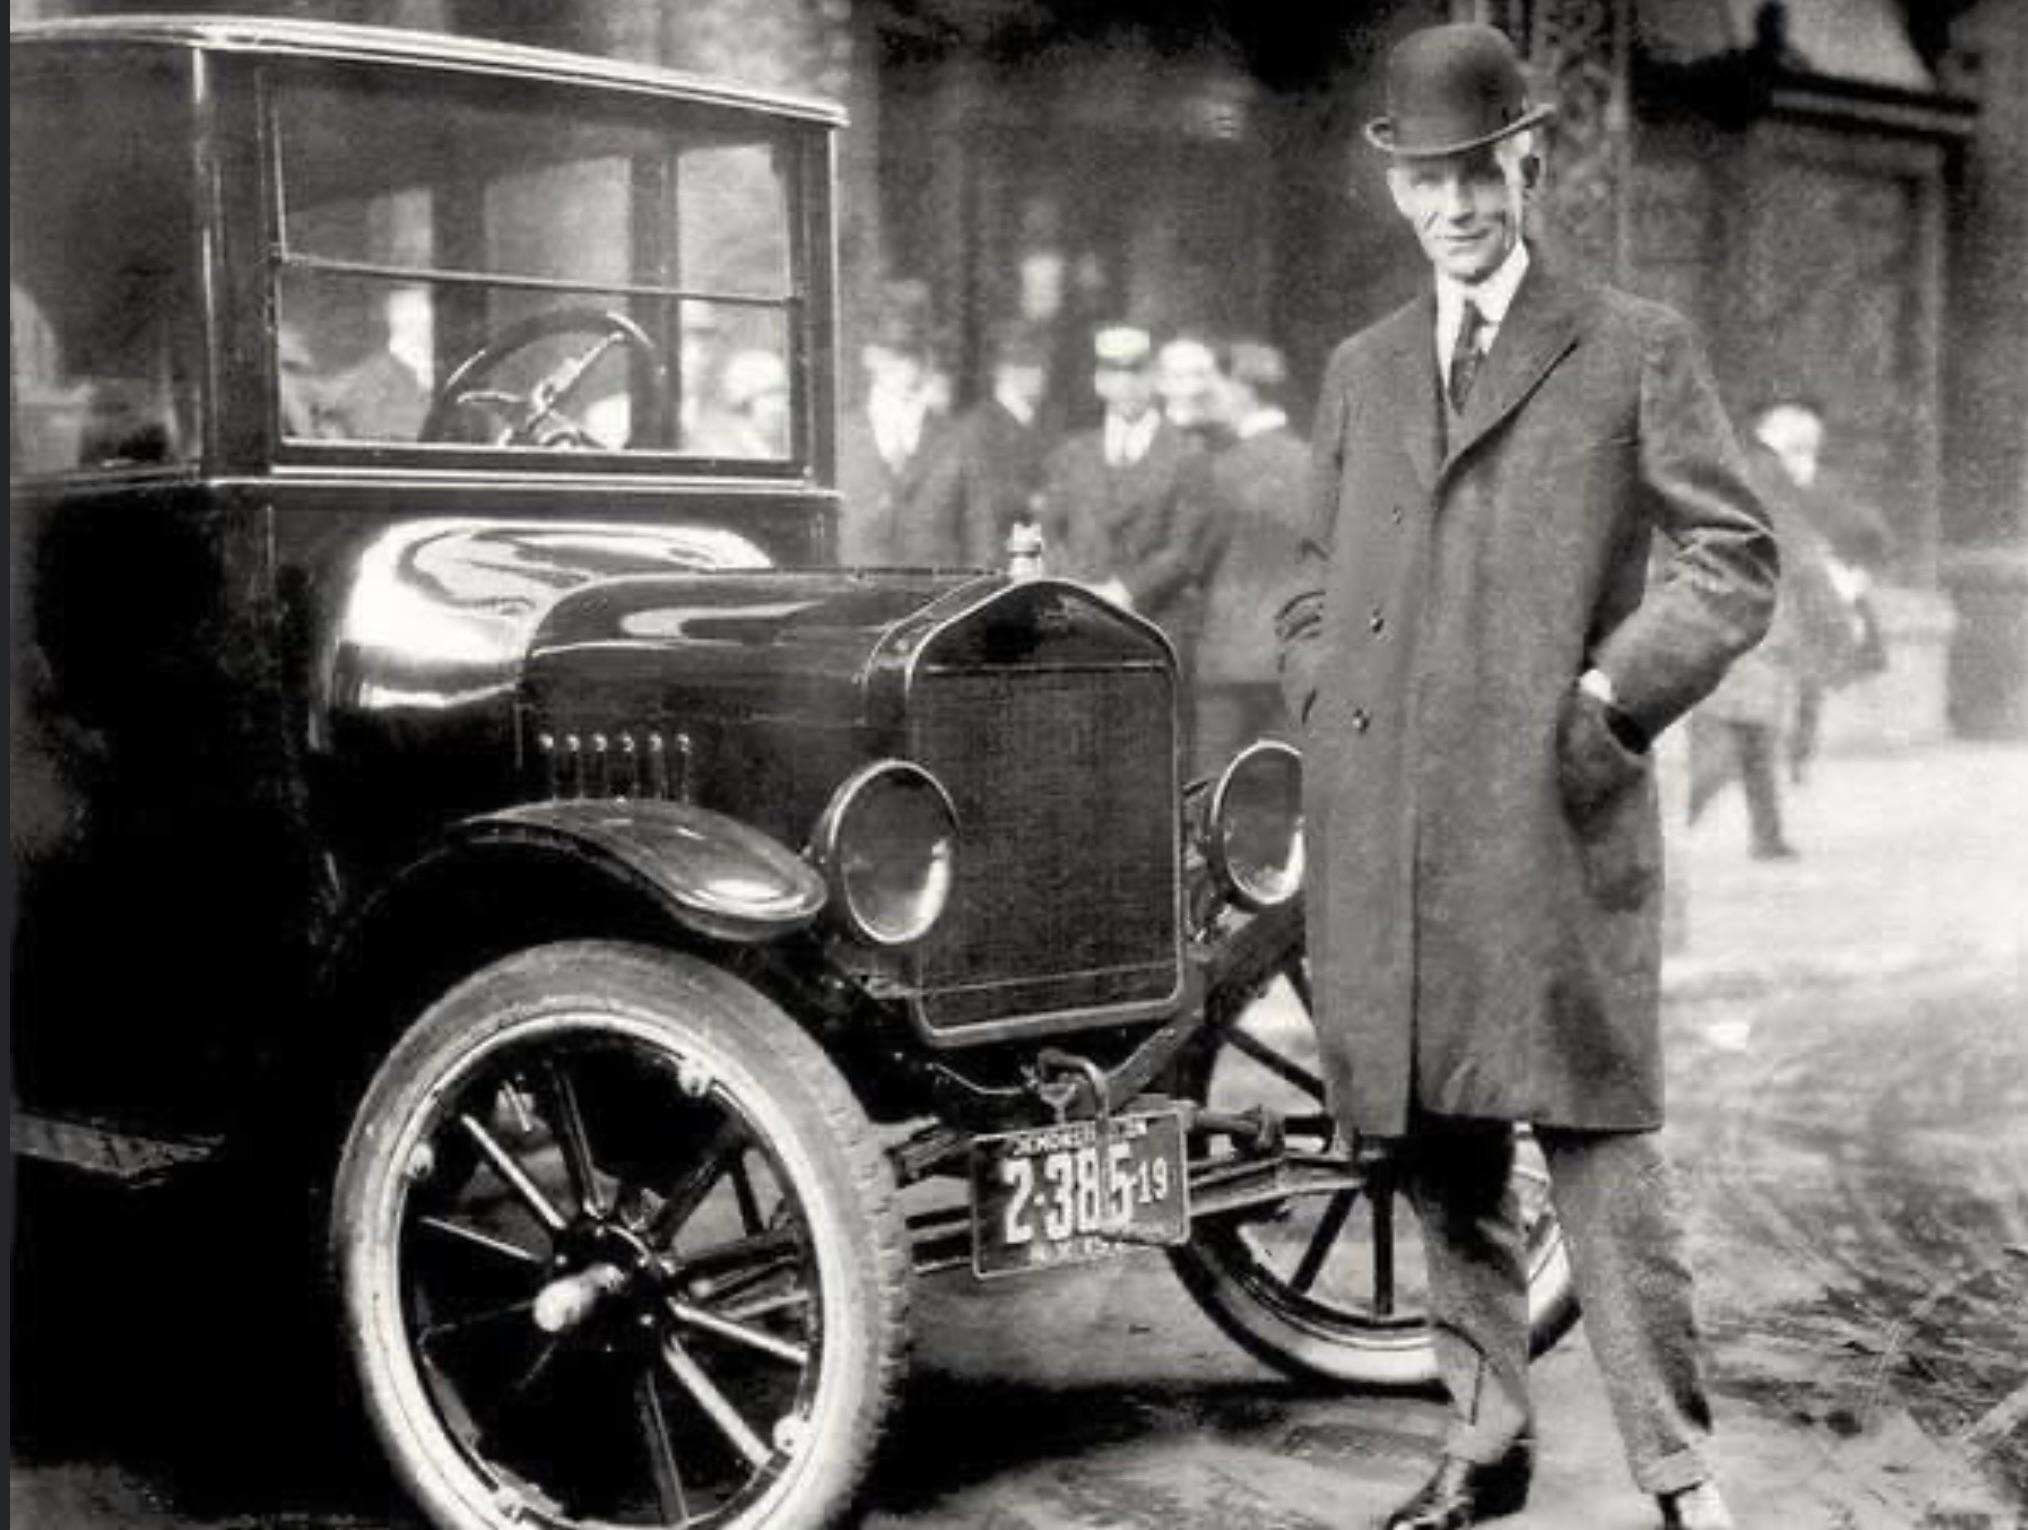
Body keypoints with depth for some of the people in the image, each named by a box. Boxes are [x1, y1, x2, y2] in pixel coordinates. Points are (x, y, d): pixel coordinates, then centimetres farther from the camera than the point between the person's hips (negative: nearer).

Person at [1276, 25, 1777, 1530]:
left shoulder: (1636, 346, 6)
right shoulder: (1361, 371, 19)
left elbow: (1735, 557, 2)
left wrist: (1612, 693, -9)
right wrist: (1335, 723, 8)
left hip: (1556, 817, -4)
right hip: (1383, 835, 5)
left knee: (1596, 1136, -7)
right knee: (1441, 1152, 9)